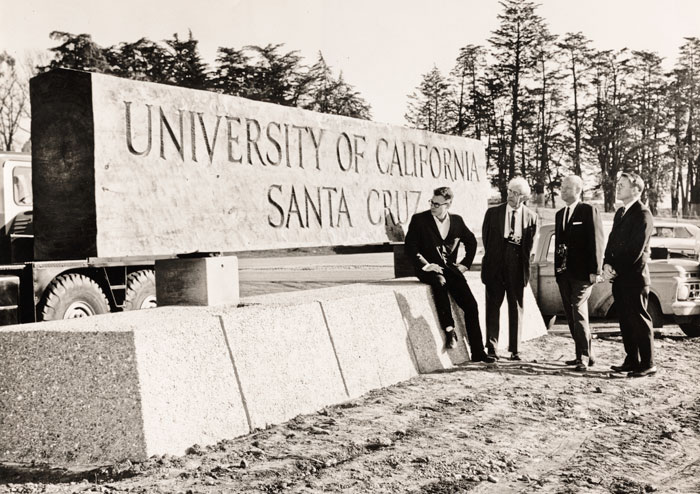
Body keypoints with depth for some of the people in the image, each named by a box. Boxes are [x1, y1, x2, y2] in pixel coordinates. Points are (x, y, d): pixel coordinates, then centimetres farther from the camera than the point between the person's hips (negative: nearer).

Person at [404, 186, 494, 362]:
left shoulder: (457, 220, 9)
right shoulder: (419, 219, -1)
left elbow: (471, 242, 23)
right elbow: (410, 247, -5)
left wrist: (465, 264, 12)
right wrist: (425, 265, -16)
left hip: (450, 269, 4)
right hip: (429, 269, -3)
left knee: (471, 306, -10)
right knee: (440, 281, -39)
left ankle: (478, 352, -3)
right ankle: (449, 330, -34)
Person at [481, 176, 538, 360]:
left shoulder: (531, 216, 4)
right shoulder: (493, 212, 3)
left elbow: (529, 244, 10)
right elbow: (486, 239, 7)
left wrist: (518, 241, -4)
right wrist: (492, 259, 5)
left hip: (517, 268, 0)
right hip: (495, 267, 0)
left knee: (516, 308, 4)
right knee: (493, 306, 1)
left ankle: (514, 349, 11)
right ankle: (492, 347, 6)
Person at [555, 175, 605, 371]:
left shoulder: (588, 211, -5)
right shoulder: (560, 214, 17)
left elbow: (597, 241, -10)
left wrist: (595, 270, -15)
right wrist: (558, 268, 12)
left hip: (581, 272, -7)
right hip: (564, 273, 7)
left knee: (579, 313, -12)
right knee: (571, 316, 9)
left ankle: (584, 356, -6)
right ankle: (582, 354, 17)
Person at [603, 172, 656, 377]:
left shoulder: (642, 214, -11)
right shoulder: (620, 213, 17)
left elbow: (636, 250, -16)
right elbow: (612, 242, 15)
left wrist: (616, 270, -13)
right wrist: (607, 264, -1)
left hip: (634, 276, -8)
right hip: (619, 277, 8)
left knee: (639, 320, -3)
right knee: (625, 321, 12)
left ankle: (647, 364, 3)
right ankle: (632, 360, 20)